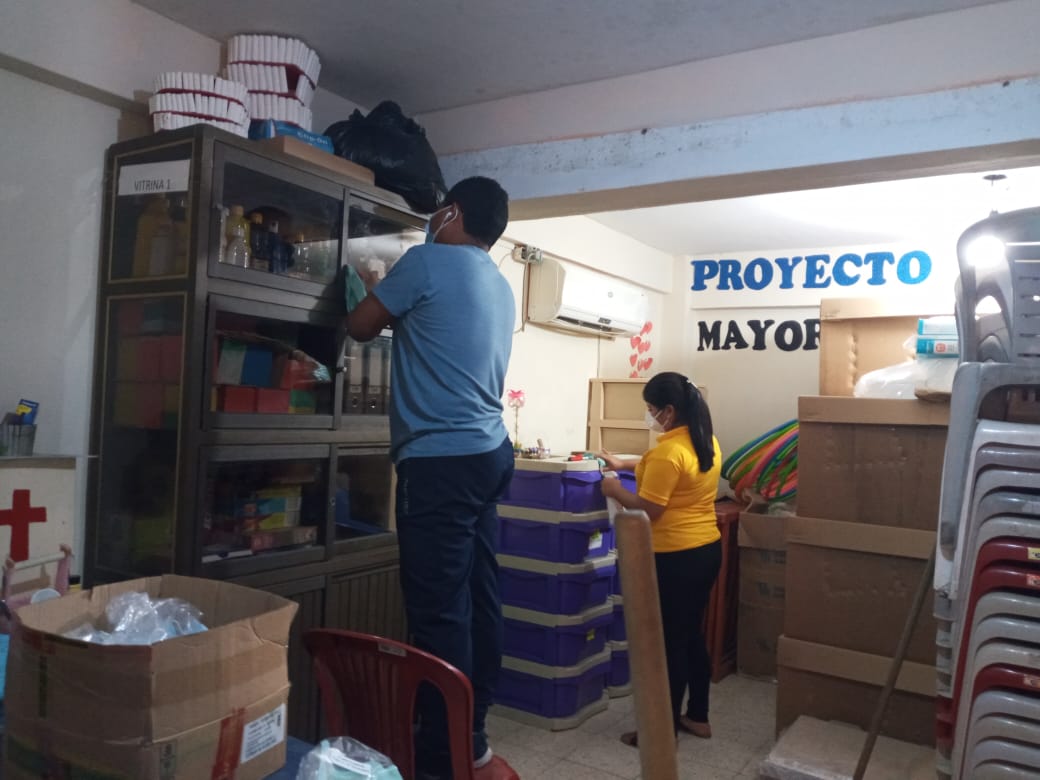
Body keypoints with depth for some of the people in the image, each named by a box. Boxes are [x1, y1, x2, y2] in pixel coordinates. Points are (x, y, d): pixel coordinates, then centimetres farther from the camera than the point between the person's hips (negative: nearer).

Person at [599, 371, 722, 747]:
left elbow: (649, 509, -20)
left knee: (669, 642, 3)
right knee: (691, 634, 19)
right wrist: (625, 463, 22)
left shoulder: (670, 449, -22)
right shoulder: (707, 441, 7)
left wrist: (615, 490, -5)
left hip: (676, 558, -9)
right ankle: (697, 716, 31)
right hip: (707, 549, 9)